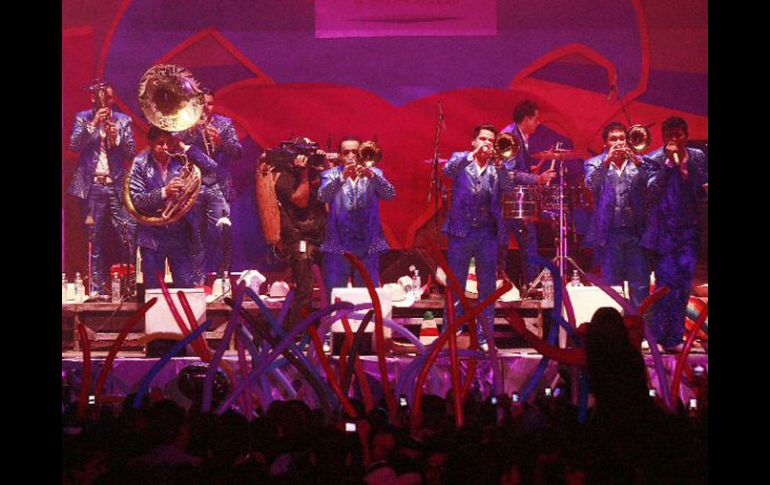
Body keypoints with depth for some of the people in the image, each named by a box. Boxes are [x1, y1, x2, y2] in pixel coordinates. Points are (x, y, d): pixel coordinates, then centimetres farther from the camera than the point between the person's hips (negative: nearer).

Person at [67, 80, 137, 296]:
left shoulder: (123, 120, 10)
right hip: (93, 187, 0)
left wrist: (116, 137, -12)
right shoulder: (83, 118, 9)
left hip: (117, 186, 1)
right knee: (95, 240, 1)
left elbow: (131, 152, 5)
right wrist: (93, 124, -13)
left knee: (130, 234, -9)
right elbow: (74, 145, -5)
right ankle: (97, 288, 5)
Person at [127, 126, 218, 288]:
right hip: (152, 237, -1)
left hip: (180, 236, 1)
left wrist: (185, 147, -12)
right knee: (153, 289, 6)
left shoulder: (181, 159, 0)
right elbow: (137, 199, -11)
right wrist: (164, 192, -24)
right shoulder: (141, 163, -3)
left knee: (187, 287, 4)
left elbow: (211, 167, -11)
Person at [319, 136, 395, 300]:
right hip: (338, 245, -1)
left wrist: (372, 176, -24)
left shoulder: (374, 173, 9)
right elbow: (323, 196, -13)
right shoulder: (332, 175, 7)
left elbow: (390, 194, -8)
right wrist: (342, 177, -28)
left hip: (368, 245, 1)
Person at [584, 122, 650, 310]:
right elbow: (591, 185, -9)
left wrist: (636, 161, -16)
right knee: (612, 286, 3)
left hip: (636, 232, 1)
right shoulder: (595, 163, 9)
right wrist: (607, 161, -18)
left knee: (640, 286, -1)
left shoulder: (638, 161, 12)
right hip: (609, 233, -1)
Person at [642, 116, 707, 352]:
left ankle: (675, 336, 12)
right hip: (666, 230, -4)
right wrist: (669, 162, -19)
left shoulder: (697, 157, 8)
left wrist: (705, 189, -9)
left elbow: (701, 191, 14)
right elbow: (653, 190, -17)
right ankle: (665, 337, 0)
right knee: (667, 283, -6)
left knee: (683, 283, 5)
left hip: (689, 229, 4)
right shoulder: (654, 160, -4)